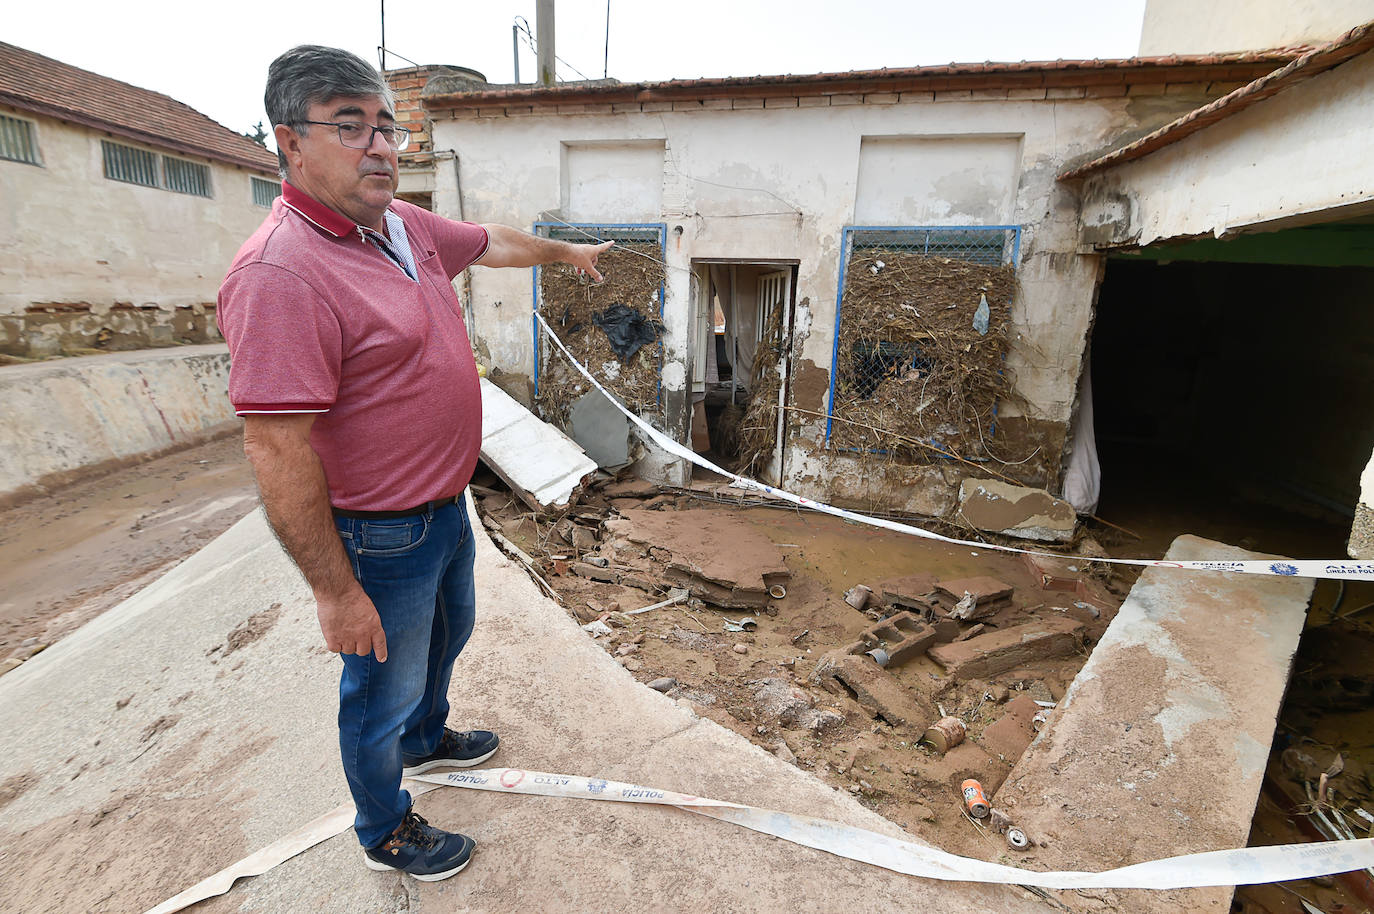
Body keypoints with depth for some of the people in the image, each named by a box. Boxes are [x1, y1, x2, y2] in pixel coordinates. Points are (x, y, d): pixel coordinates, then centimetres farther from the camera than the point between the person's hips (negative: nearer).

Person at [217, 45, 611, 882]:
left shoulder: (405, 225, 0)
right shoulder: (281, 273, -27)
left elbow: (495, 243, 20)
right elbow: (276, 451, -28)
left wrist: (568, 252, 33)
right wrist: (336, 591, -23)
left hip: (445, 505, 9)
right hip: (380, 536, -9)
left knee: (448, 633, 30)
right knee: (385, 688, 15)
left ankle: (426, 739, 60)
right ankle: (387, 834, 43)